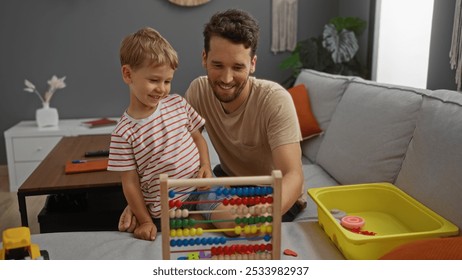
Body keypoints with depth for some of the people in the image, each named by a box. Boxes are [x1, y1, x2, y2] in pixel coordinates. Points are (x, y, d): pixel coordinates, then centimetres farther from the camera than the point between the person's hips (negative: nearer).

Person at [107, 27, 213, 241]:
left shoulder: (177, 104, 1)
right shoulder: (123, 133, -9)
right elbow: (130, 183, -4)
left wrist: (206, 166, -4)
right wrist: (145, 222, -3)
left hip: (201, 191, 3)